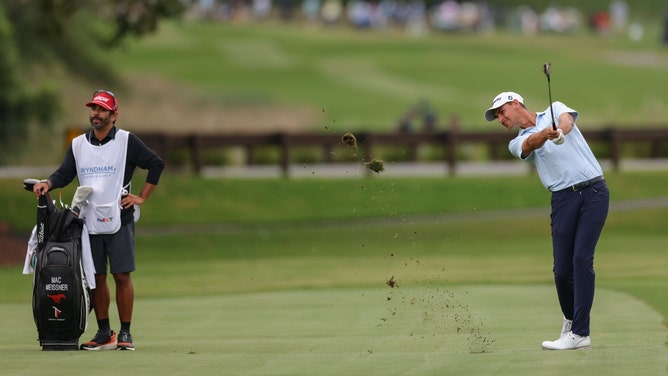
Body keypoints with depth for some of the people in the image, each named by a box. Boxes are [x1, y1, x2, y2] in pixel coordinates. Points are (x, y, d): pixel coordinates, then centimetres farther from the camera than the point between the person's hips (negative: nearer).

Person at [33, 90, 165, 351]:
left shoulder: (126, 141, -1)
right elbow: (65, 173, 4)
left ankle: (125, 333, 1)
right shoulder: (78, 144, 11)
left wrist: (142, 197, -3)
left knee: (122, 276, -5)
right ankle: (104, 334, 12)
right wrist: (48, 184, -16)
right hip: (89, 220, 4)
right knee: (96, 277, 5)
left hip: (119, 219, -4)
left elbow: (156, 164, 1)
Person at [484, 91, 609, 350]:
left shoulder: (554, 110, 14)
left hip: (593, 190, -3)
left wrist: (560, 130, -35)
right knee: (562, 269, -5)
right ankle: (571, 319, 21)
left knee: (582, 258, -14)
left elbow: (567, 120, -11)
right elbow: (531, 143, -11)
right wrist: (546, 134, -35)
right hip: (564, 198, 3)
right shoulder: (518, 143, 14)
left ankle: (579, 333, -16)